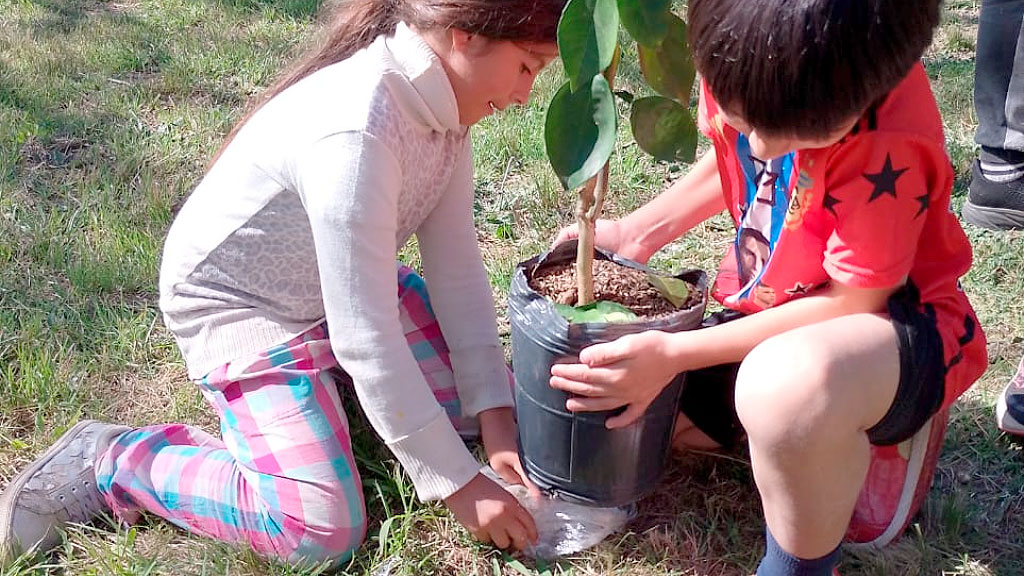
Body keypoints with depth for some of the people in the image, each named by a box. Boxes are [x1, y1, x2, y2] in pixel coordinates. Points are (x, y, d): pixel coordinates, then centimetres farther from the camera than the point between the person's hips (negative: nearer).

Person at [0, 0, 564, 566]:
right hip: (238, 306, -8)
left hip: (343, 285, 9)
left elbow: (457, 268, -7)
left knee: (477, 390, 5)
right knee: (323, 530, -18)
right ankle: (105, 463, -2)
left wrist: (494, 412, -13)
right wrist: (458, 484, -26)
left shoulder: (439, 101, -10)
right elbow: (368, 338, -34)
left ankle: (327, 365, 25)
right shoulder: (354, 131, -37)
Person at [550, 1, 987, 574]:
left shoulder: (890, 137, -32)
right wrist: (636, 232, 0)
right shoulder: (743, 61, -14)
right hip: (769, 308, 7)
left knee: (790, 381, -42)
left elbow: (856, 301, -22)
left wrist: (675, 353, -23)